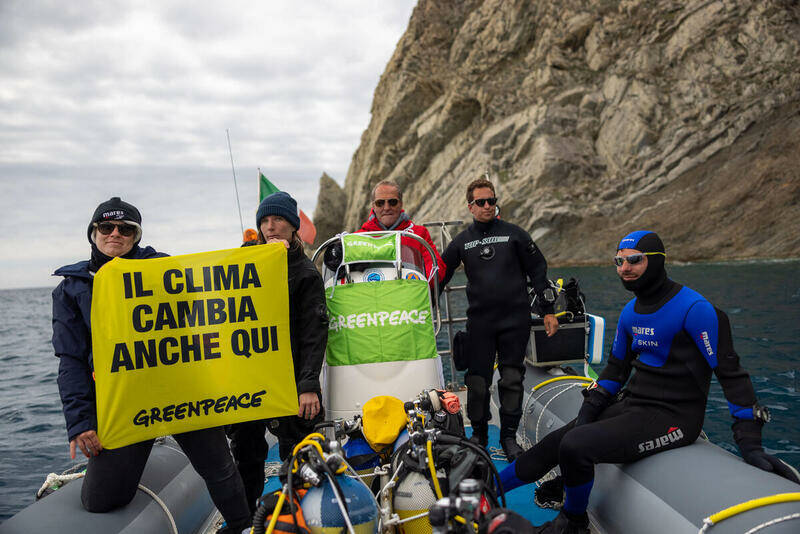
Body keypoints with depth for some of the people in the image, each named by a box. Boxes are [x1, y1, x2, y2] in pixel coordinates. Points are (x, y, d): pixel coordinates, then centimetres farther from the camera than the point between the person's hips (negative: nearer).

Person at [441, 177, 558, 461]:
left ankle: (509, 435, 18)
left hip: (515, 320, -1)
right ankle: (479, 434, 20)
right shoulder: (461, 242, 7)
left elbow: (538, 271, 6)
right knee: (477, 381, 2)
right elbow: (440, 276, 12)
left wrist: (548, 310, 3)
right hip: (479, 322, 1)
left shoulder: (514, 234, 3)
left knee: (512, 379, 3)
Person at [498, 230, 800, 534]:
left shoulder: (693, 309, -16)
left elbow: (730, 372, -15)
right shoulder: (631, 311, 9)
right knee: (554, 443, 1)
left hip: (671, 418, -8)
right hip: (631, 405, 8)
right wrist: (588, 411, 7)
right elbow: (616, 368, 18)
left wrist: (750, 442, -19)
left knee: (575, 446, -25)